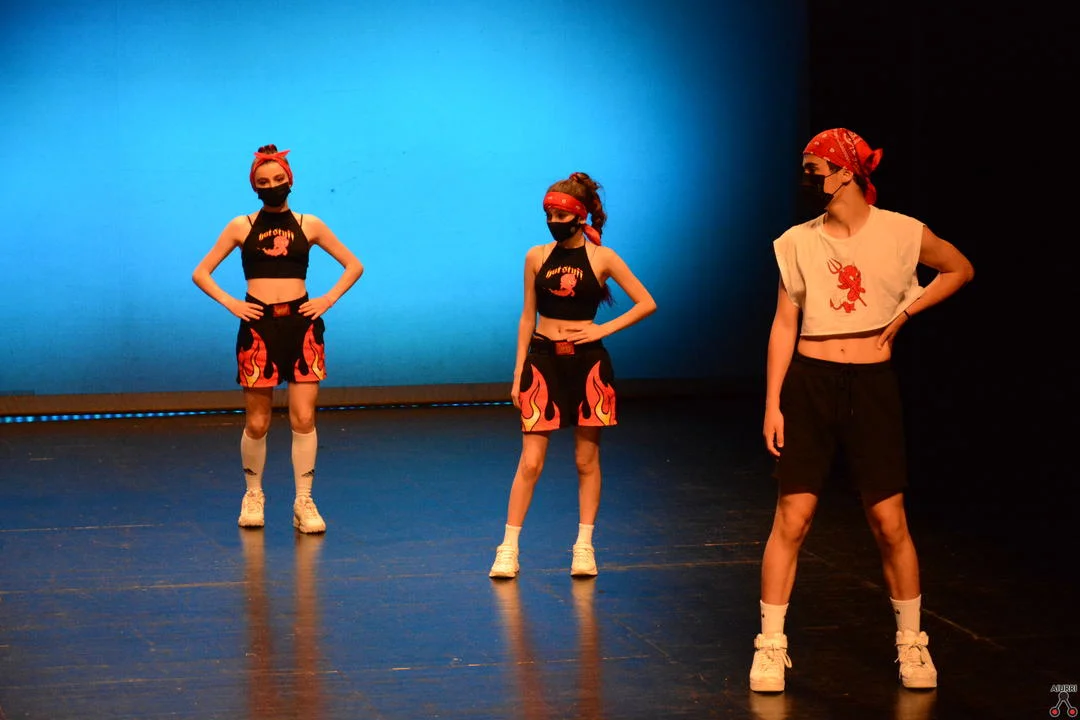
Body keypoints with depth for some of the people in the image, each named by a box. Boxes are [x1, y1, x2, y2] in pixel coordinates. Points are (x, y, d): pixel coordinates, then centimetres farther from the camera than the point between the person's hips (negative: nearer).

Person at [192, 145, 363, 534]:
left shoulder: (309, 225, 7)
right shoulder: (241, 226, 5)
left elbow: (354, 266, 13)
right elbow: (201, 273, 7)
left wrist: (328, 299, 1)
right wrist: (230, 303, -5)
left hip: (301, 324, 0)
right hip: (258, 326, 0)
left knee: (304, 419, -5)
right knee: (257, 423, 3)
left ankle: (304, 501, 2)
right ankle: (253, 494, 23)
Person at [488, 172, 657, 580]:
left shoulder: (601, 258, -1)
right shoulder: (537, 257, 4)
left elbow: (647, 304, 2)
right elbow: (527, 317, 8)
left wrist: (605, 329, -7)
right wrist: (518, 374, 4)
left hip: (587, 362, -1)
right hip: (544, 361, 1)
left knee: (587, 459, 6)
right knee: (530, 461, -3)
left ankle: (584, 546, 14)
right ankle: (508, 548, 1)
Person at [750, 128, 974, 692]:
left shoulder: (902, 233, -2)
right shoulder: (798, 242, 2)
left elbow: (960, 270, 15)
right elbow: (784, 325, 5)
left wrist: (905, 312, 3)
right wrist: (772, 403, 0)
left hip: (872, 387, -1)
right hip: (809, 384, 1)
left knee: (890, 522, 2)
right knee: (791, 518, -3)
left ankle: (910, 642, 18)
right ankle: (771, 645, 6)